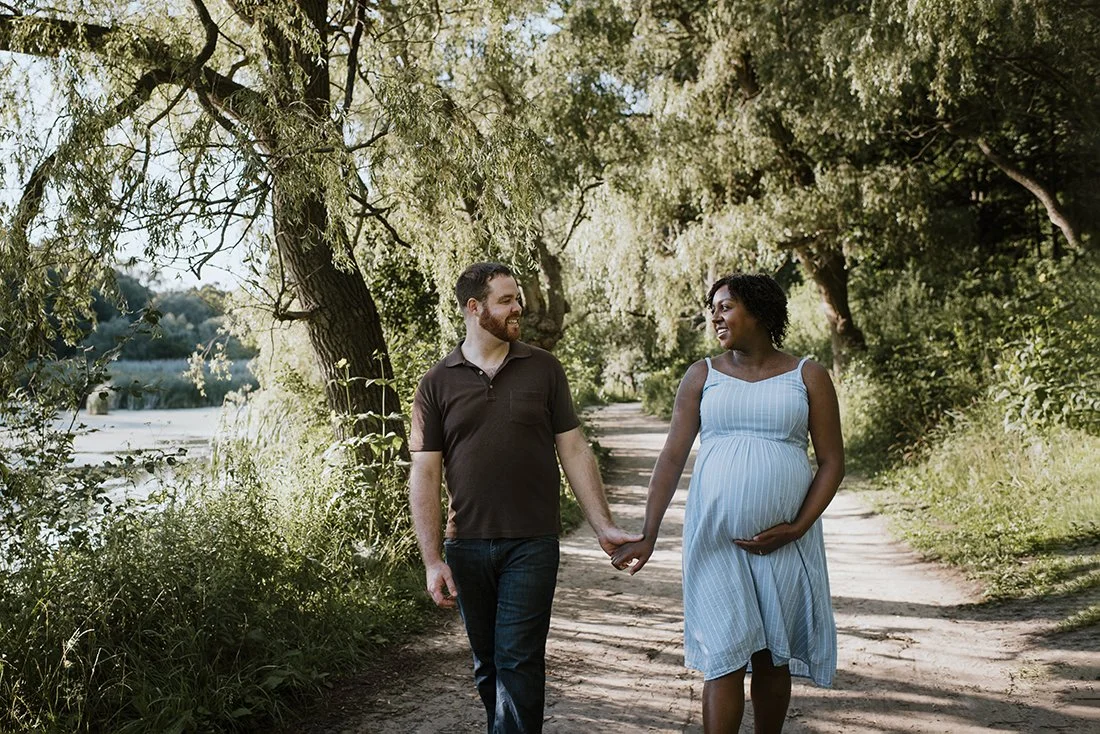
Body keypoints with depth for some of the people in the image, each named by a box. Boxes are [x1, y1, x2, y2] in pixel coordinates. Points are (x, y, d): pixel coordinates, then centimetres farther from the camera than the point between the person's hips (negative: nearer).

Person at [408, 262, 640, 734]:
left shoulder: (543, 369, 3)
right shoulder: (437, 384, 1)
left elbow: (574, 451, 3)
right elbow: (424, 474, -1)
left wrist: (604, 527, -3)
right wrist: (432, 560, -6)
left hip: (532, 544, -1)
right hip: (467, 548, 1)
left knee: (518, 662, -3)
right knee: (487, 663, 14)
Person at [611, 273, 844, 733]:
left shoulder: (808, 377, 3)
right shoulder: (703, 376, 5)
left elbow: (832, 462, 3)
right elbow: (672, 457, 1)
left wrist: (798, 528, -9)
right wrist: (648, 536, -6)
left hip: (784, 541, 0)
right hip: (715, 539, 0)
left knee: (773, 658, 11)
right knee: (725, 660, -2)